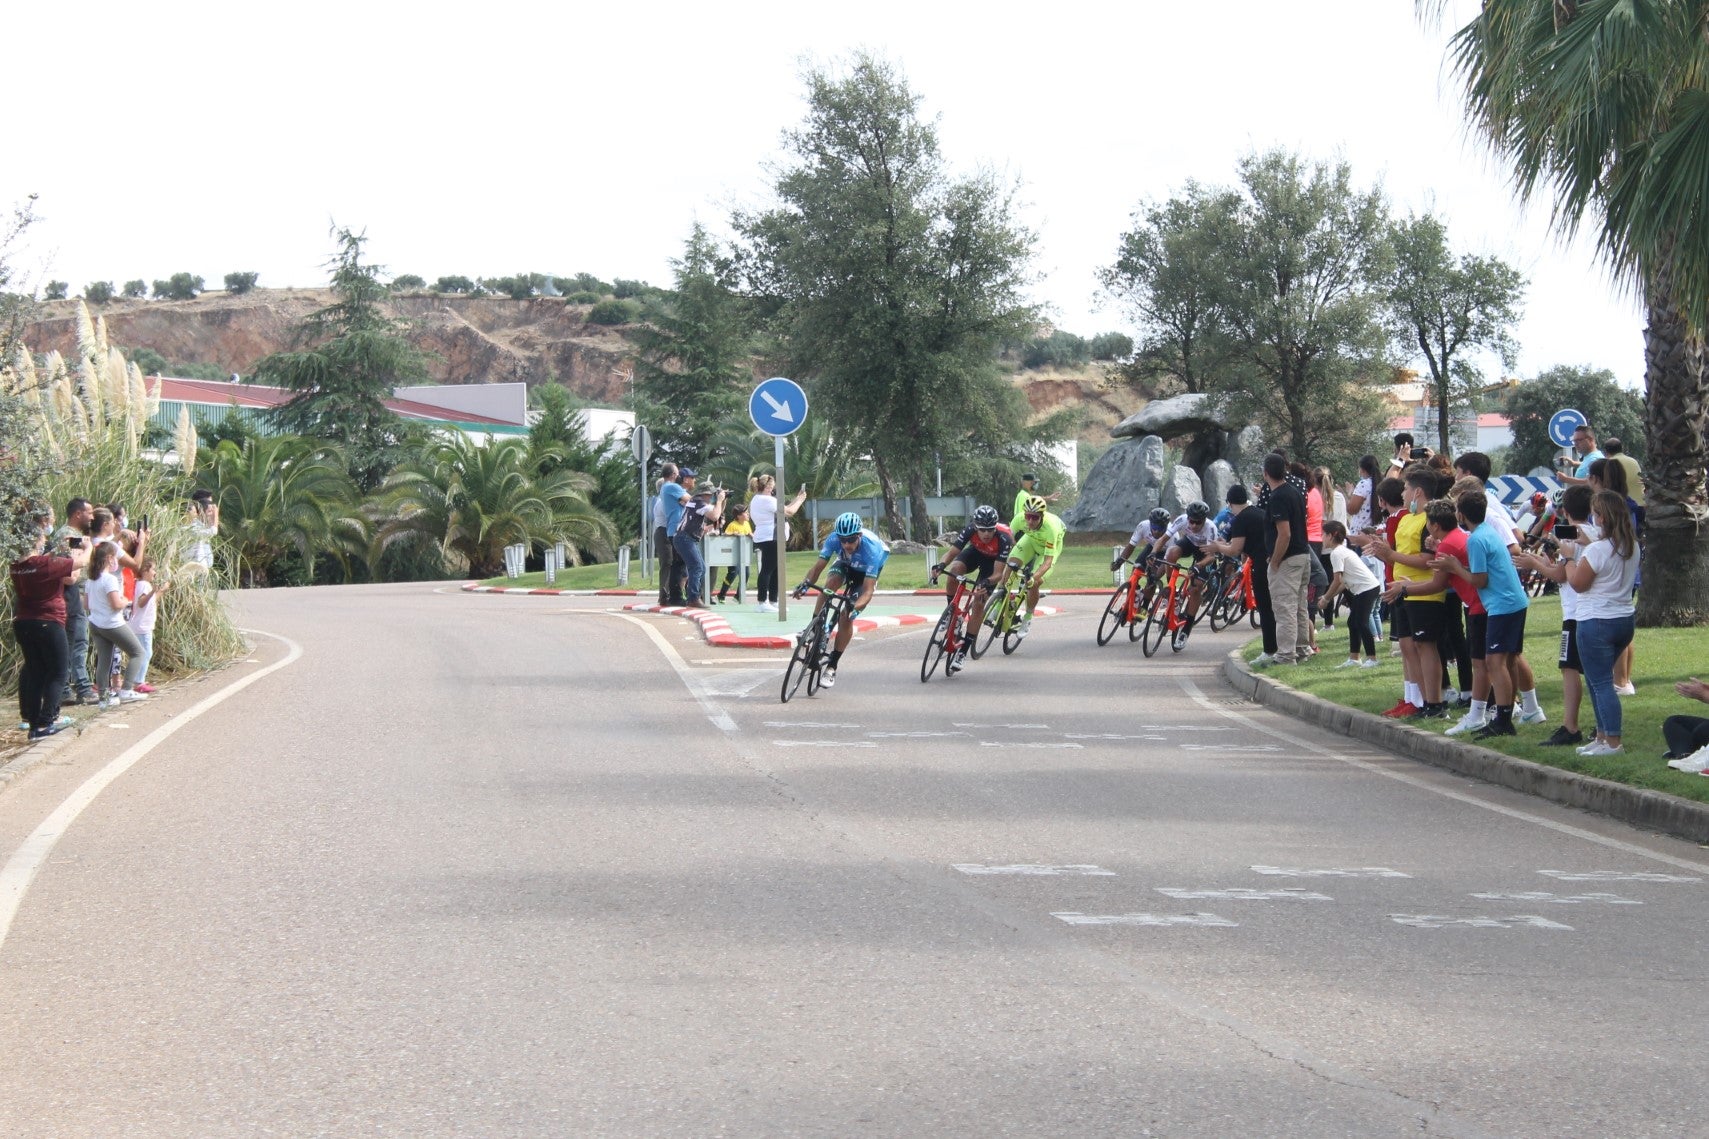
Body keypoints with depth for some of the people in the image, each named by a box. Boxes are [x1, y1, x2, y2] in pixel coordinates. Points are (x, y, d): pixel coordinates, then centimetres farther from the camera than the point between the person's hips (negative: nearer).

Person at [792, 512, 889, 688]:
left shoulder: (871, 548, -41)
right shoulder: (834, 539, -32)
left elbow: (868, 590, -43)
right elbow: (818, 566, -30)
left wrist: (856, 607, -60)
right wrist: (805, 584, -49)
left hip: (867, 570, -3)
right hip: (846, 564, 3)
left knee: (847, 618, -14)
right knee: (830, 584, -33)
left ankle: (832, 667, -5)